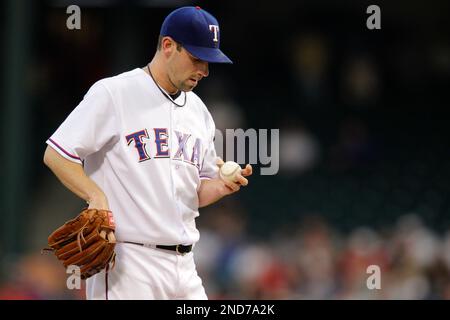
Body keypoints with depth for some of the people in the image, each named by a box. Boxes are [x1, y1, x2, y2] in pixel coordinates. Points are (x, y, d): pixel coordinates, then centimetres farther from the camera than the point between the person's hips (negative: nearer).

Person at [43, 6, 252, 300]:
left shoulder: (198, 111, 17)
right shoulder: (113, 94, -5)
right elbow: (55, 154, -8)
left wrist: (222, 186, 0)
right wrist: (97, 196, -21)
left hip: (184, 265, 7)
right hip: (126, 262, -7)